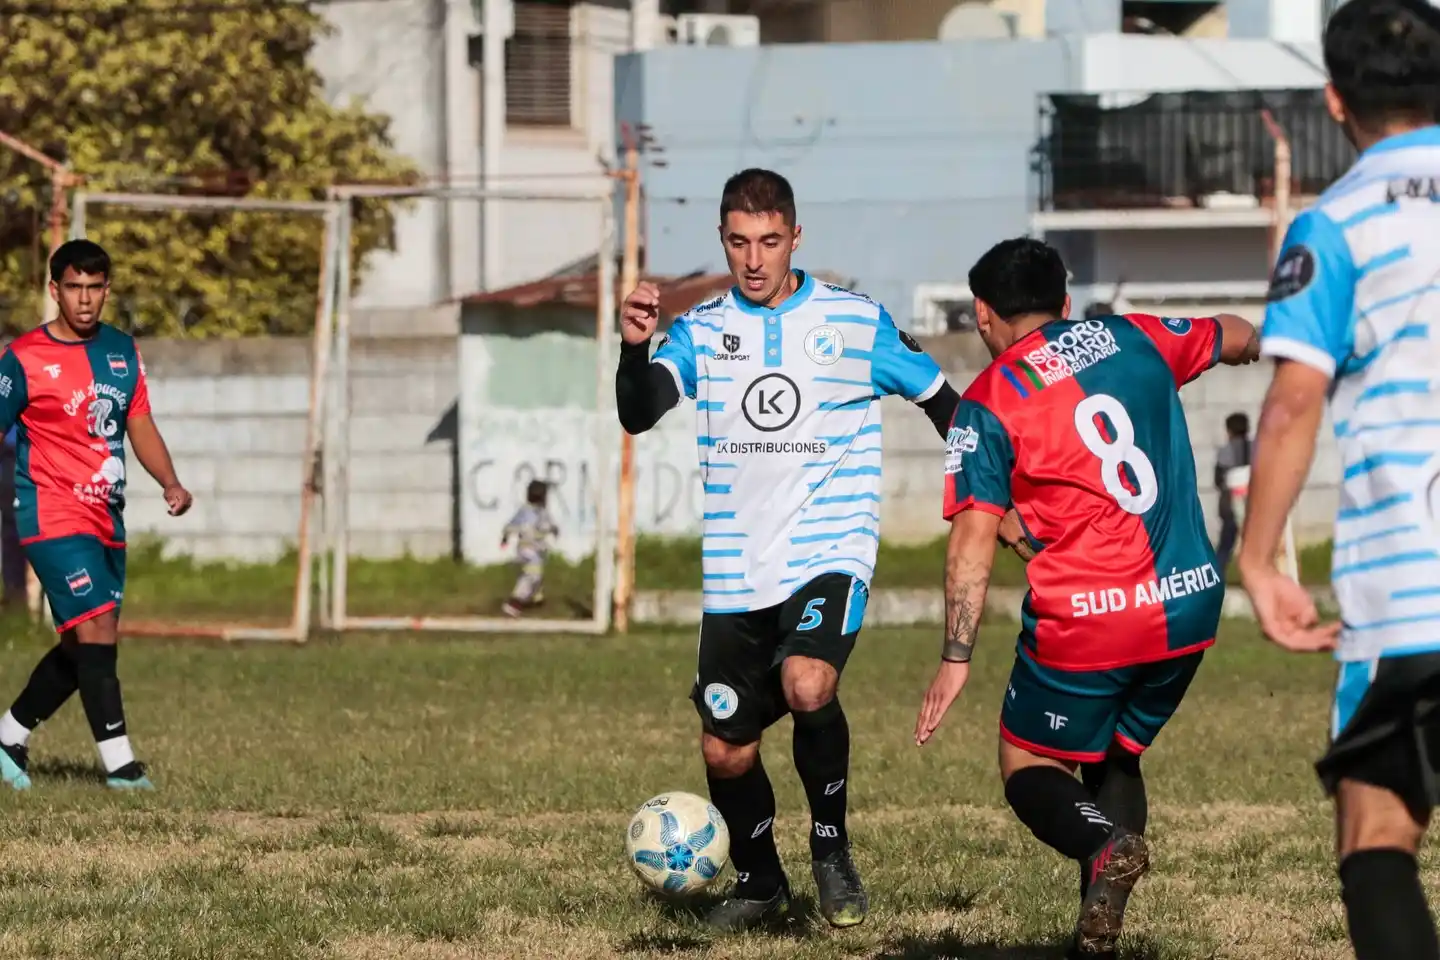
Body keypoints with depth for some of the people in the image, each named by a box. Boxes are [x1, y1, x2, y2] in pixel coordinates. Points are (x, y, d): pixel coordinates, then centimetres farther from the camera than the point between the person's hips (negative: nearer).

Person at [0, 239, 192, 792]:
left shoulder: (123, 350, 10)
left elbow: (139, 424, 14)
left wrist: (170, 482, -2)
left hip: (107, 519, 7)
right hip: (53, 515, -7)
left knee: (83, 648, 10)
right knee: (96, 630, -17)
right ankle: (118, 761, -16)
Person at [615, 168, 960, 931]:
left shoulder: (859, 324, -1)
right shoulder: (703, 331, 3)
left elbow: (944, 405, 11)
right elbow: (638, 416, -12)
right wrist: (635, 348, -31)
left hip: (829, 554, -3)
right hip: (736, 575, 3)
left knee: (807, 687, -30)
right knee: (725, 750, 6)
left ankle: (832, 851, -7)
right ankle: (758, 883, 32)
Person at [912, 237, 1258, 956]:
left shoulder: (987, 405, -3)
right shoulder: (1134, 338, 9)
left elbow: (973, 538, -11)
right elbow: (1241, 339, 28)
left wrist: (955, 659, -10)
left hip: (1085, 623, -5)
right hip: (1190, 603, 5)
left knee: (1028, 767, 13)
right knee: (1116, 756, 23)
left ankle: (1105, 845, -20)